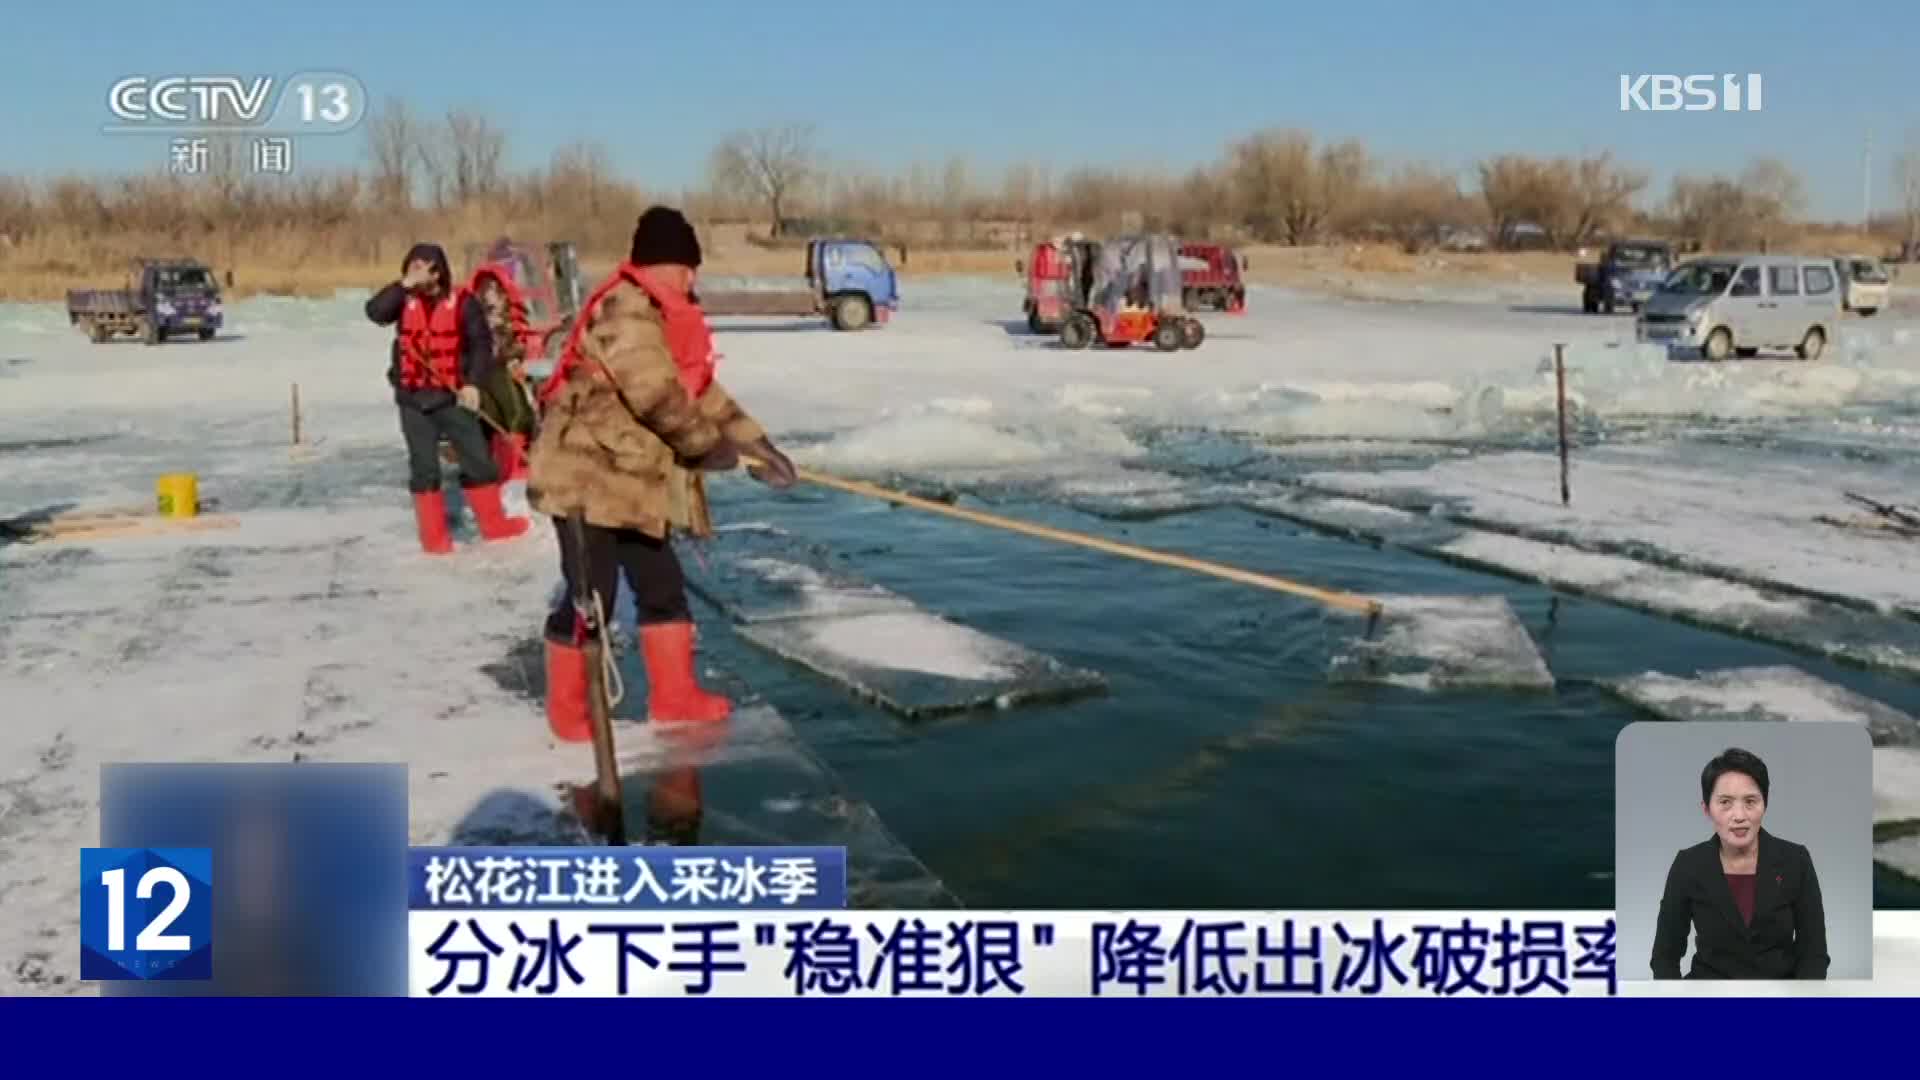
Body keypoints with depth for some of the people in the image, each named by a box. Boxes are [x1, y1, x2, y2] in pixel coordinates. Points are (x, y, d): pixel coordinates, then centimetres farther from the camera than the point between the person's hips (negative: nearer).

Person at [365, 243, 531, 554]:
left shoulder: (462, 301, -5)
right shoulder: (404, 300, 4)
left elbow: (481, 343, -7)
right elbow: (374, 312, -14)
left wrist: (473, 382, -17)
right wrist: (405, 285, -19)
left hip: (453, 396, -2)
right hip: (413, 398, 2)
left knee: (478, 458, 6)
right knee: (423, 467, 5)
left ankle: (493, 522, 22)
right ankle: (434, 536, 13)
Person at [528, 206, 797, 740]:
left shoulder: (662, 317, 14)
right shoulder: (625, 310, -19)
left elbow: (701, 391, 16)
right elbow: (658, 396, -25)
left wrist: (754, 442, 9)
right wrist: (710, 445, -14)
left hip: (635, 478, 10)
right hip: (587, 475, -10)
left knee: (662, 586, 13)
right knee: (592, 596, -4)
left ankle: (674, 694, 24)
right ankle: (567, 707, 13)